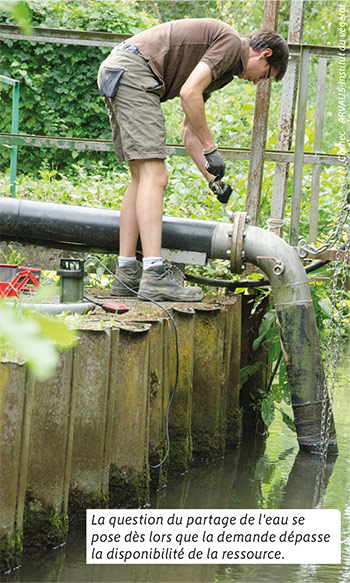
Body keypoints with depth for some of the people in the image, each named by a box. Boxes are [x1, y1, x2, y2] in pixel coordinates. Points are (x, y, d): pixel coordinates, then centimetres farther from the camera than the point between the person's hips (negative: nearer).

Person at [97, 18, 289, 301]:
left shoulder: (218, 68, 26)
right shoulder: (231, 42, -3)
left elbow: (189, 128, 30)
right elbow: (189, 93, -15)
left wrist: (213, 178, 26)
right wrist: (211, 149, -8)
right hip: (133, 72, -11)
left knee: (143, 178, 12)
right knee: (153, 177, -13)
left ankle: (127, 273, 10)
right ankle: (154, 277, -19)